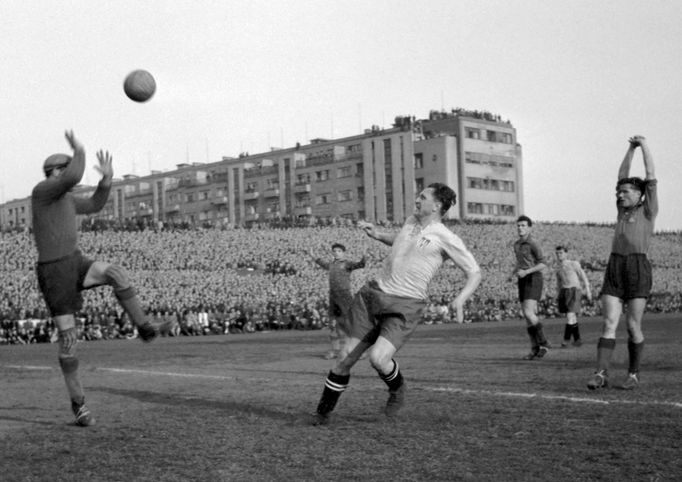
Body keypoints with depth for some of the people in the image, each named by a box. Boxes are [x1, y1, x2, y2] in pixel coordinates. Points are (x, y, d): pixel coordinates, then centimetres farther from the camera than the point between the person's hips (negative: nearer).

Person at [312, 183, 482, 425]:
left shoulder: (446, 238, -7)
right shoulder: (412, 221, 12)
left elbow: (474, 272, -4)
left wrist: (460, 298, -20)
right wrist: (377, 235, 19)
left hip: (405, 306, -5)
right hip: (375, 294, 6)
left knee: (378, 358, -25)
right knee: (346, 357, 2)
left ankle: (397, 387, 9)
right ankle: (323, 412, 17)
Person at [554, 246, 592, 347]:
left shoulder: (574, 264, -1)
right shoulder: (558, 268, 14)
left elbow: (583, 277, 1)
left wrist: (588, 291, -4)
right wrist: (558, 297, 17)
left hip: (574, 290, -5)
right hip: (564, 292, 5)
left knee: (570, 315, -15)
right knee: (572, 318, 7)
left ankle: (567, 338, -10)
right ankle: (577, 339, 15)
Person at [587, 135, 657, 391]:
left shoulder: (648, 210, 7)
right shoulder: (623, 210, 21)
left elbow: (650, 175, 4)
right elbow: (622, 176, 26)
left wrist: (644, 145, 11)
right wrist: (631, 148, 25)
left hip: (638, 268, -5)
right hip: (614, 268, 5)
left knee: (633, 326, -2)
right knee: (609, 324, -7)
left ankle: (633, 374, 11)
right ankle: (601, 374, -14)